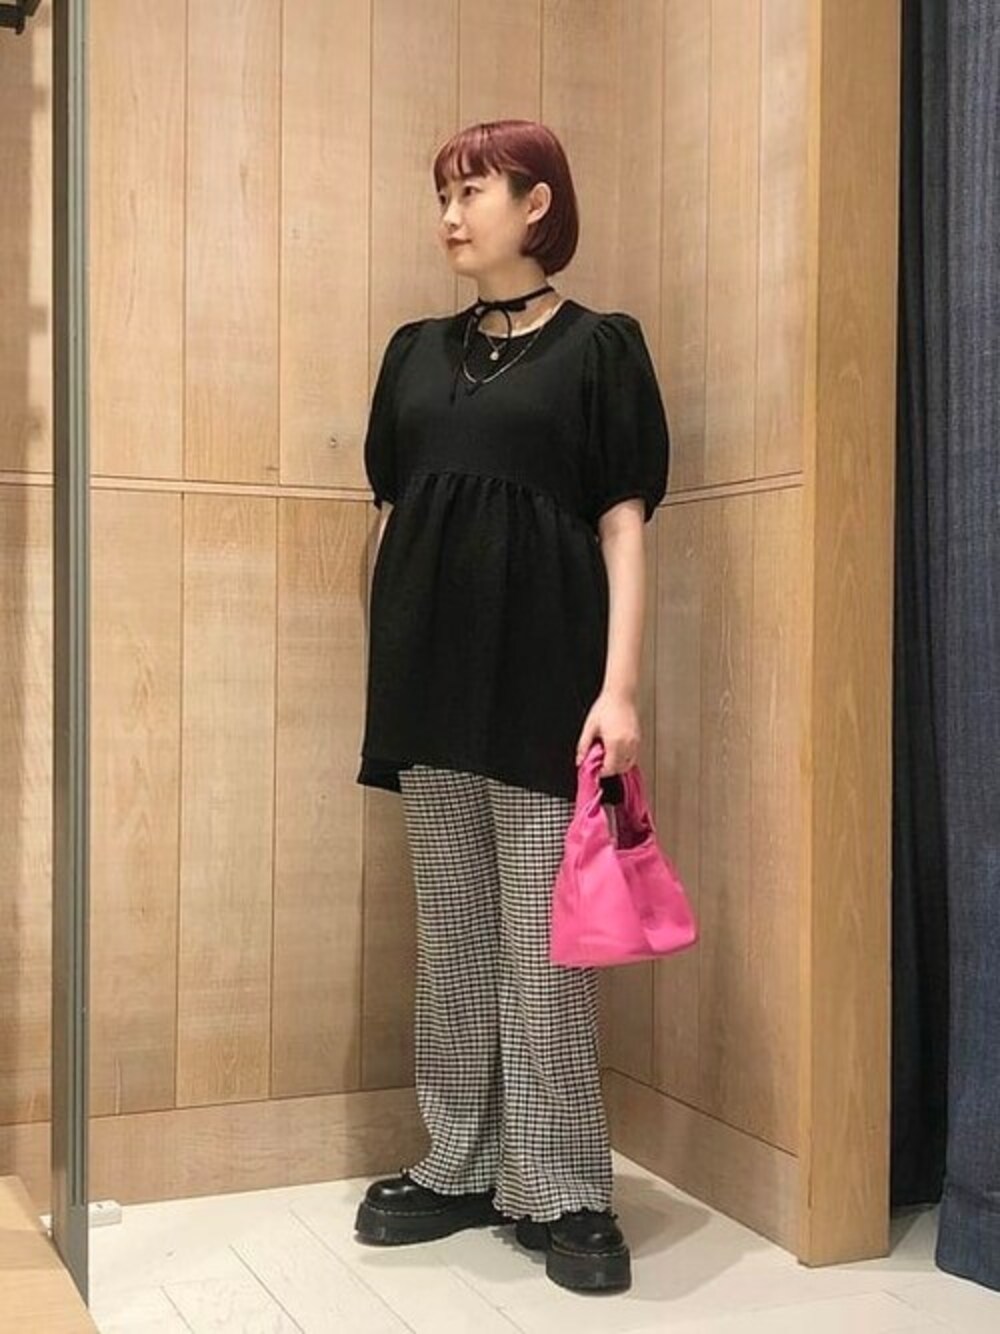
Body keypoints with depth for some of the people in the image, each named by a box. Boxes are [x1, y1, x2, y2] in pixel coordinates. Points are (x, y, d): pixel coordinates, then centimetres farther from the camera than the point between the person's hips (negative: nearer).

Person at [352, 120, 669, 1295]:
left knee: (543, 941, -3)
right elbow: (392, 514, 17)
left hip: (543, 672, -5)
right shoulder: (416, 352, 15)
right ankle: (460, 1167, 21)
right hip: (431, 673, 5)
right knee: (453, 936, 10)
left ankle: (563, 1194, 8)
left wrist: (618, 685, -13)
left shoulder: (598, 347, 2)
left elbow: (623, 526, -4)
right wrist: (387, 673, 13)